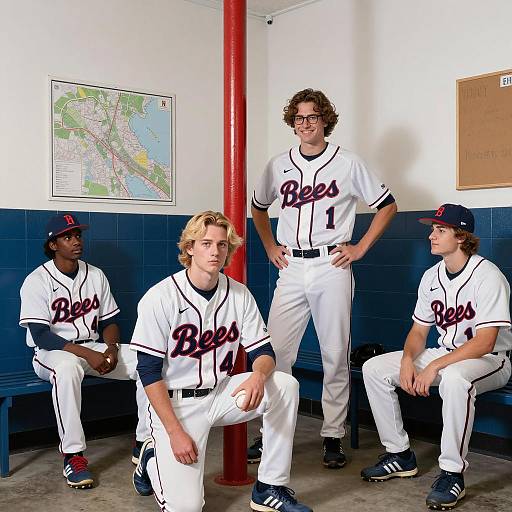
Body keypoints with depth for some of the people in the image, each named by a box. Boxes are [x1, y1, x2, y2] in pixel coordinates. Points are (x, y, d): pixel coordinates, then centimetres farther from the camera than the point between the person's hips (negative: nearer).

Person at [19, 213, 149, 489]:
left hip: (93, 348, 5)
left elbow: (109, 321, 10)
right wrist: (88, 354, -25)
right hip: (51, 352, -5)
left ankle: (144, 443, -9)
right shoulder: (37, 280, -9)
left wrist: (111, 349, -13)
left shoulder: (96, 275, 8)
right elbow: (40, 335, -16)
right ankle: (73, 455, -30)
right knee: (67, 367, -42)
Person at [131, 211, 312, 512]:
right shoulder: (160, 298, -15)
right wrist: (175, 431, -18)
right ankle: (153, 458, 19)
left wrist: (258, 376, -25)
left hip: (221, 393, 5)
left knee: (286, 385, -19)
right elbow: (149, 371, -14)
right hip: (175, 402, -4)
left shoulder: (239, 295, -2)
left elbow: (264, 351, 1)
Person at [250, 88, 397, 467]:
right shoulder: (279, 165, 10)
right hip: (291, 269, 3)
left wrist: (361, 248, 1)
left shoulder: (348, 163, 2)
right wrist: (270, 247, 15)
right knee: (274, 353, -1)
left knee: (335, 356, 2)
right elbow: (258, 208, 26)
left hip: (332, 267, -2)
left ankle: (333, 437, 14)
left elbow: (387, 206, 7)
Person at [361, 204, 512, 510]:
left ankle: (453, 474, -27)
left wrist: (435, 368, -30)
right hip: (444, 355, 8)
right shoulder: (432, 277, 4)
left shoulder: (487, 276, -18)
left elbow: (484, 342, -24)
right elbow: (419, 330, 9)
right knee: (374, 369, -6)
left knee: (454, 378, -43)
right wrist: (408, 360, -12)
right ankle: (400, 455, 4)